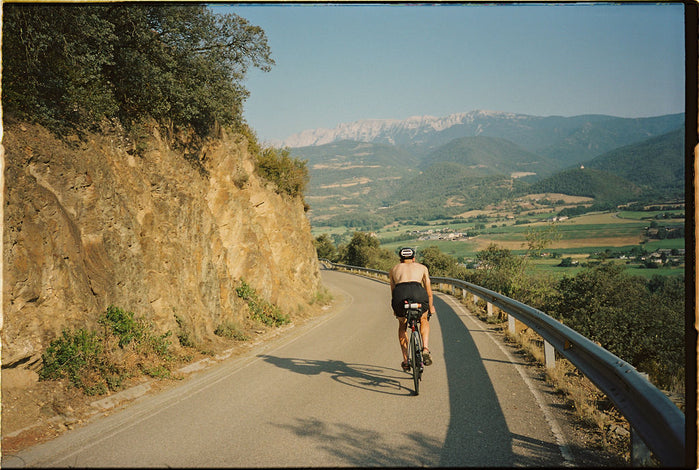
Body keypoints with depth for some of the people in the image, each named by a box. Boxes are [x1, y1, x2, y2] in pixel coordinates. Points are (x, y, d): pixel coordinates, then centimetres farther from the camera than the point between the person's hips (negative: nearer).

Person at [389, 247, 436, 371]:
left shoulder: (393, 269, 32)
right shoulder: (422, 267, 31)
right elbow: (428, 290, 35)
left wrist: (395, 309, 49)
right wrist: (431, 306, 48)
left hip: (400, 293, 1)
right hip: (418, 292, 0)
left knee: (402, 326, 28)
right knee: (424, 320, 31)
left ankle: (405, 360, 22)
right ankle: (425, 349, 10)